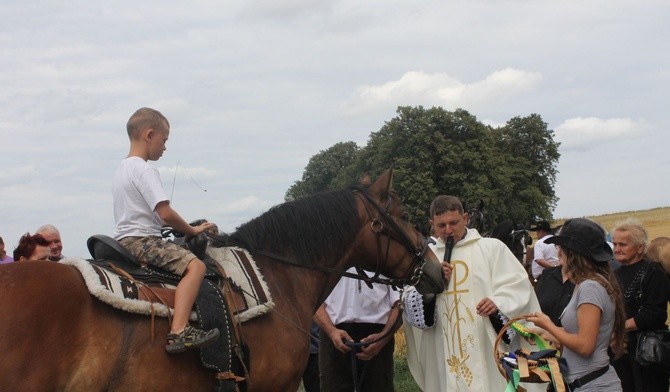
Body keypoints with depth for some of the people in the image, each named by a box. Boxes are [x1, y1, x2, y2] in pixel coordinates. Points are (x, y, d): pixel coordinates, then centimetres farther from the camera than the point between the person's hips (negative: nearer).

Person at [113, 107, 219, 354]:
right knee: (195, 266, -24)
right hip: (142, 241, -10)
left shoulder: (122, 169, 19)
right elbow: (165, 213, -20)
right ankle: (179, 332, -38)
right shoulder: (145, 170, -12)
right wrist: (191, 230, -4)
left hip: (123, 240, 10)